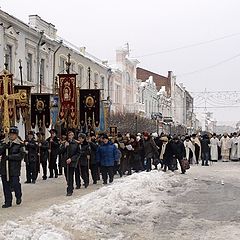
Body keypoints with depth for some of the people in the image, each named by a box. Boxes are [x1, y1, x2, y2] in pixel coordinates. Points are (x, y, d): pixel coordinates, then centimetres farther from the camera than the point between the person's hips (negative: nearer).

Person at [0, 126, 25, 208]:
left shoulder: (19, 144, -1)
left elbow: (21, 155, -10)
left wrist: (9, 157, -17)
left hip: (14, 168, -4)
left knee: (15, 184, -6)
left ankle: (18, 197, 24)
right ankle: (8, 202, 15)